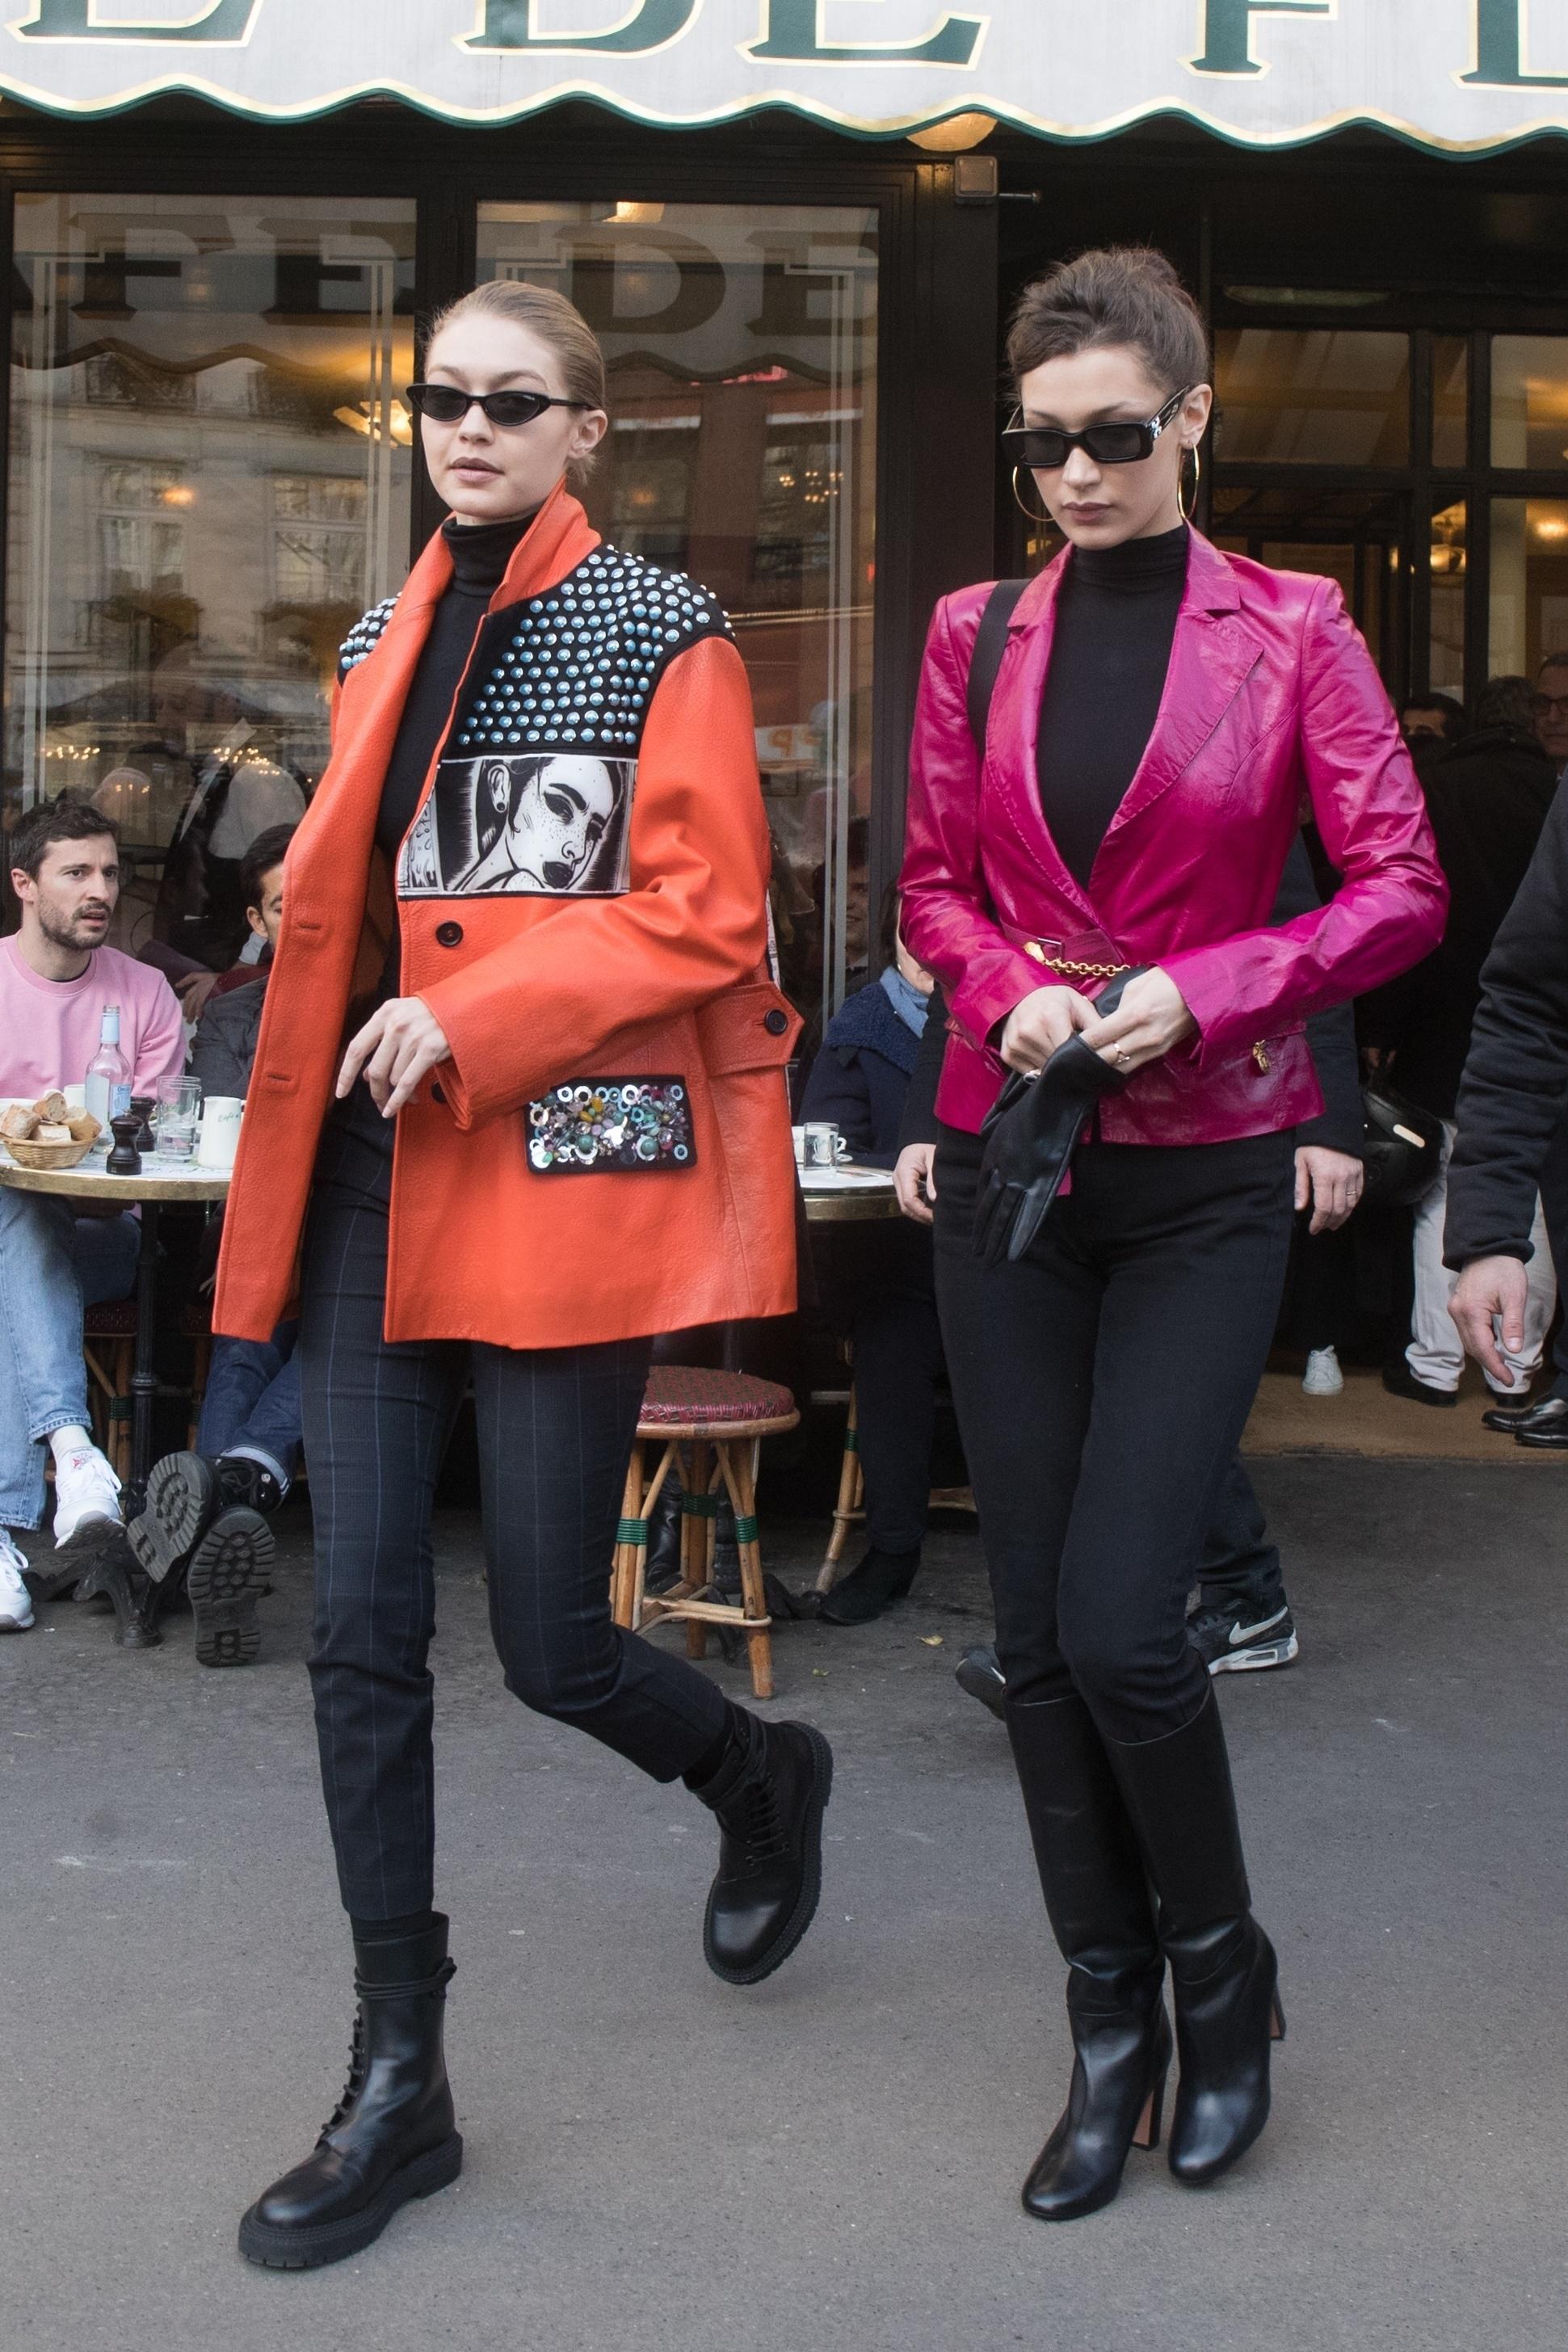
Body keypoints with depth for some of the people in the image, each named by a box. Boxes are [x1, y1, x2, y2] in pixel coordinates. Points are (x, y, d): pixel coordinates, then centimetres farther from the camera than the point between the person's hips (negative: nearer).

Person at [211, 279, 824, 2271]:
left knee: (551, 1646, -1)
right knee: (361, 1636, 2)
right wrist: (337, 1058, 10)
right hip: (372, 1174, 6)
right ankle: (398, 2083, 14)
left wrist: (469, 1023, -16)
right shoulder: (384, 645, 17)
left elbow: (705, 912, -10)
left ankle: (764, 1775, 34)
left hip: (565, 1173, -5)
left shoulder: (660, 638, -2)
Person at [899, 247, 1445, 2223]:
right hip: (1009, 1165, 4)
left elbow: (1401, 890, -2)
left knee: (1120, 1626, -11)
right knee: (1034, 1634, 5)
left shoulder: (1289, 631, -1)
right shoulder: (977, 636, 8)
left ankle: (1222, 1978, 18)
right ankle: (1111, 2034, 22)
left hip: (1203, 1179, -3)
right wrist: (1009, 991, -7)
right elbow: (933, 883, 13)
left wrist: (1199, 990, -14)